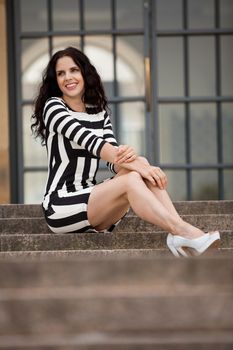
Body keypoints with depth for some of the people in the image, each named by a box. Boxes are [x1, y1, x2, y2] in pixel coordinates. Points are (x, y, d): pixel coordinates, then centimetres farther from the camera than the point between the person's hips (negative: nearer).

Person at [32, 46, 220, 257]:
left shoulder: (99, 112, 15)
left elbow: (114, 158, 0)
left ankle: (180, 236, -36)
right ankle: (183, 231, -39)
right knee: (131, 180, -28)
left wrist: (126, 156, -26)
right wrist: (132, 163, -30)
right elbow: (87, 139, -20)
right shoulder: (53, 107, -3)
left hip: (91, 201, 6)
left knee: (141, 167, -20)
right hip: (60, 207, -6)